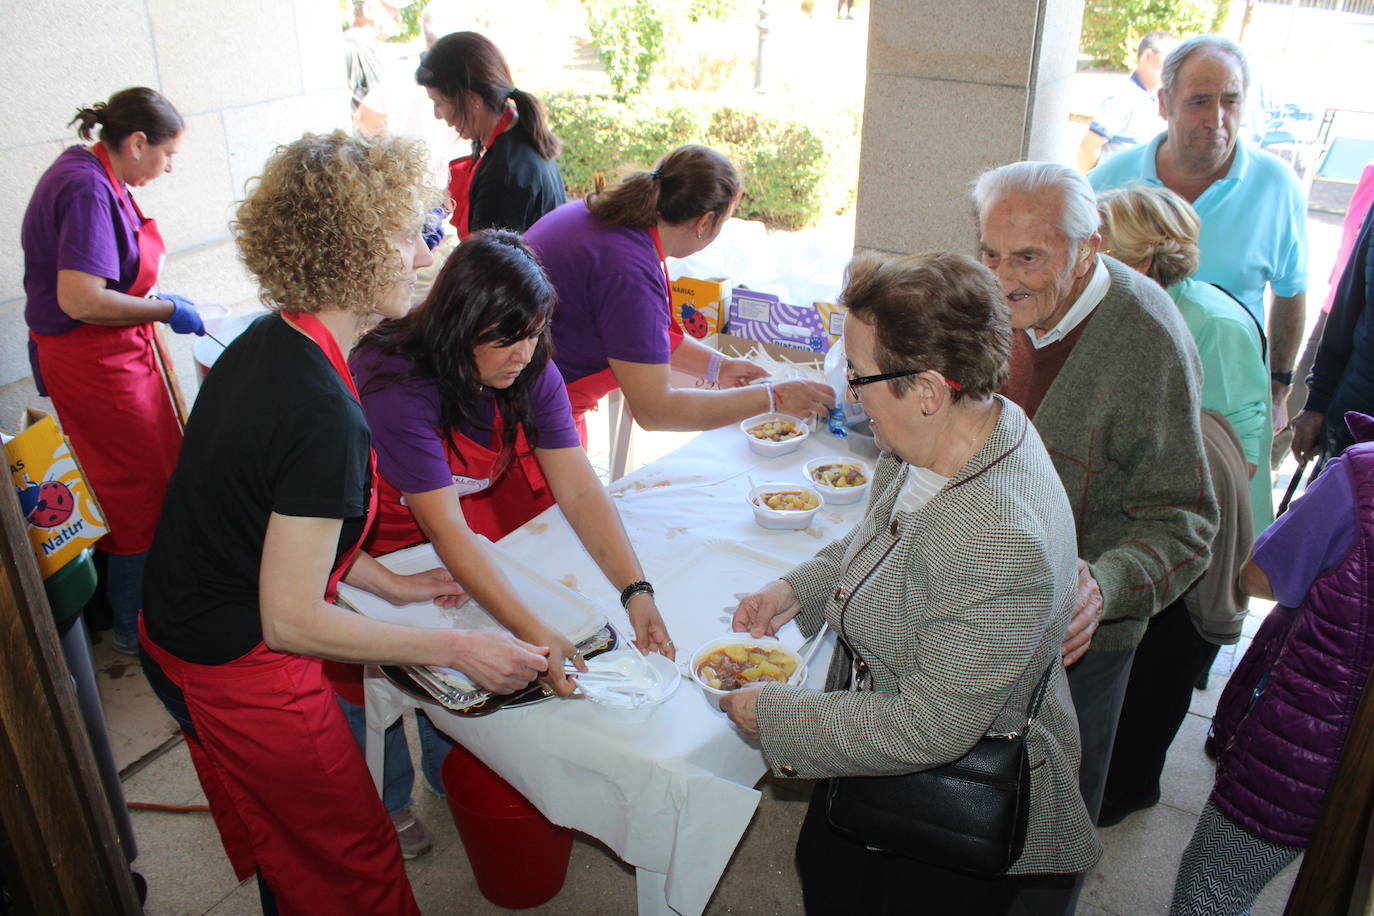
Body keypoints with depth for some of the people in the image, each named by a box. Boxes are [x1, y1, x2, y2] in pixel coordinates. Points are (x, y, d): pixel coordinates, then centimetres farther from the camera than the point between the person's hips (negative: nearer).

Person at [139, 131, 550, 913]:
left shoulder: (263, 344, -2)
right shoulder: (325, 415, -32)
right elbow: (292, 621, -27)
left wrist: (392, 584, 10)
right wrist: (458, 649, -21)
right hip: (244, 676, -9)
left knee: (281, 852, 31)